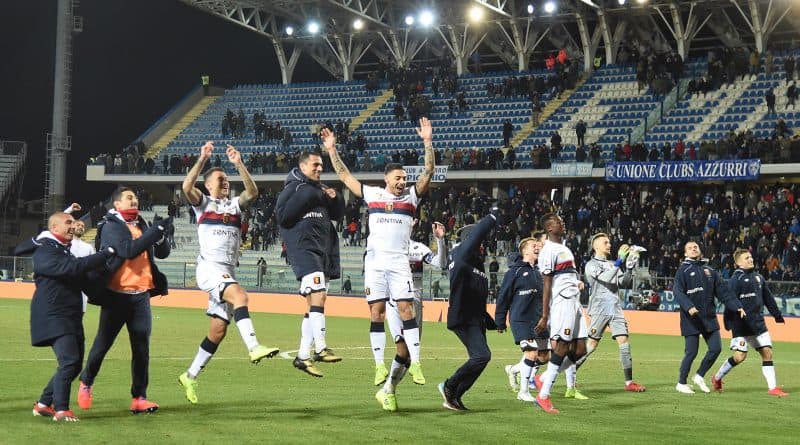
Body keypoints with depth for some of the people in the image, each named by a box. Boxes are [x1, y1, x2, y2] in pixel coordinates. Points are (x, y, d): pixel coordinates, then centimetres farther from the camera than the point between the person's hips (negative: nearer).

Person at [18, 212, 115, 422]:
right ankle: (61, 410, -15)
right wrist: (106, 254, -25)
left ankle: (43, 404, 19)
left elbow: (82, 277, 24)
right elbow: (73, 267, -25)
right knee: (69, 360, -19)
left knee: (74, 364, 9)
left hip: (71, 318, 10)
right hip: (53, 317, -10)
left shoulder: (66, 251, 20)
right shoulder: (45, 252, -11)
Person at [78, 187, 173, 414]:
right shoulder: (110, 227, -7)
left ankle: (139, 397, 4)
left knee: (142, 346, 1)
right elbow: (128, 250, -23)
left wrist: (160, 234, -7)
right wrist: (155, 230, -23)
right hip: (116, 294, -5)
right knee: (103, 343, 4)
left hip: (141, 295, 5)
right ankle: (86, 383, 26)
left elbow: (162, 253, 13)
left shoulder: (142, 225, 14)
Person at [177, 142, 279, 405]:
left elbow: (252, 192, -2)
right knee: (239, 296, -32)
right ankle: (253, 347, -43)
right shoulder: (202, 203, 7)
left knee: (218, 330, 6)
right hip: (209, 267, -6)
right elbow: (186, 187, -13)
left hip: (228, 272, 6)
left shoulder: (235, 204, 18)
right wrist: (202, 160, -21)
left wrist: (239, 164, -11)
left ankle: (190, 376, 18)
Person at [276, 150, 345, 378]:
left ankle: (303, 356, 14)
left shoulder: (321, 189, 21)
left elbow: (338, 214, 25)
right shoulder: (293, 188, -2)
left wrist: (335, 199, 5)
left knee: (314, 305, 8)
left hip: (324, 251, 9)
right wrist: (307, 197, -16)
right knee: (317, 296, -23)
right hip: (303, 247, -8)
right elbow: (282, 215, -14)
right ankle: (320, 349, -29)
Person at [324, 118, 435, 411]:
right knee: (377, 314, -2)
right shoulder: (372, 194, 10)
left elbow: (428, 173, -3)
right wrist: (332, 150, 11)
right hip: (375, 263, 1)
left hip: (399, 263, -1)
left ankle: (414, 361, -8)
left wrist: (427, 142, -12)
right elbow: (344, 176, 16)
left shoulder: (411, 196, 8)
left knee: (406, 310, -10)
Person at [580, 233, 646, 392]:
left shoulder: (613, 265, 20)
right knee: (592, 344, -6)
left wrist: (629, 268, -1)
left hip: (615, 309, 6)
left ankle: (629, 382, -4)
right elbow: (605, 278, -18)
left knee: (623, 341, -4)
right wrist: (620, 261, -22)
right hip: (599, 310, -6)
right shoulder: (591, 265, -2)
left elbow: (624, 284, 13)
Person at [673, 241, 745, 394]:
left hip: (709, 317, 5)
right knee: (691, 352, -5)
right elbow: (677, 291, -13)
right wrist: (688, 306, -29)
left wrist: (737, 307, 2)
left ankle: (699, 376, 19)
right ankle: (681, 383, 12)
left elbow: (723, 293, 14)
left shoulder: (710, 271, 15)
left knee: (716, 348, -1)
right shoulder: (683, 270, 0)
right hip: (691, 318, -5)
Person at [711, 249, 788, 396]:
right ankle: (717, 378, 13)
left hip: (758, 323, 7)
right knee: (739, 356, -8)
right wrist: (728, 323, -17)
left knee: (767, 352, 0)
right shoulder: (735, 279, -8)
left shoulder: (758, 277, 13)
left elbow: (768, 298, 22)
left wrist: (777, 315, 24)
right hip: (742, 324, -6)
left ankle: (772, 387, 4)